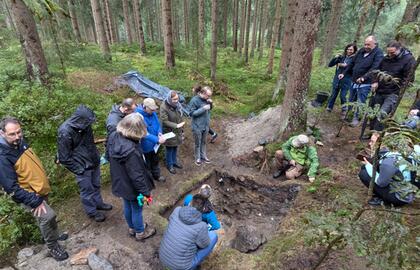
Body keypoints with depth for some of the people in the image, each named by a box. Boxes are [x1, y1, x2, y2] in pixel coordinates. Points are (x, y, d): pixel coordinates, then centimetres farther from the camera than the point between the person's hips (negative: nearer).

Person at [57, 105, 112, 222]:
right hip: (82, 167, -6)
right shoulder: (65, 132, -27)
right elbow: (65, 158, -18)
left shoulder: (85, 125, -8)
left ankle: (98, 203, 46)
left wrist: (96, 156, 9)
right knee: (87, 190, 13)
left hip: (93, 162, 6)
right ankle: (92, 211, 34)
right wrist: (79, 170, -14)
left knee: (96, 185, 23)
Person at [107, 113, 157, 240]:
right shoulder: (131, 150, -39)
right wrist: (145, 192, -17)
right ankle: (140, 232, 43)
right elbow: (137, 175, -30)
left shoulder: (113, 136, -12)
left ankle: (132, 228, 53)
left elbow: (110, 156, 7)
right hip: (131, 186, -8)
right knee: (137, 209, 18)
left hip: (120, 182, 8)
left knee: (127, 206, 28)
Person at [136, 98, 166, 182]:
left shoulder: (153, 113, -7)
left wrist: (159, 132, -16)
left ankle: (156, 175, 49)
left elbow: (158, 124, 5)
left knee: (155, 160, 26)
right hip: (145, 146, -7)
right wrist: (157, 140, -40)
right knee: (147, 163, 14)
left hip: (154, 144, 7)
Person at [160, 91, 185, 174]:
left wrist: (181, 129, 12)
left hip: (177, 131, 5)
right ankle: (169, 165, 30)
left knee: (175, 147, 20)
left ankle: (174, 161, 41)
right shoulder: (164, 107, -22)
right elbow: (164, 121, -20)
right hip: (169, 132, -5)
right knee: (169, 149, 11)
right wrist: (176, 125, -29)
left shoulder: (177, 104, -4)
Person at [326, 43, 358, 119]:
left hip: (346, 81, -3)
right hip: (337, 79, 3)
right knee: (333, 95, 10)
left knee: (343, 96, -5)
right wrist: (335, 58, -11)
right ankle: (329, 108, 24)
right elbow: (330, 65, 4)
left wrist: (345, 66, -18)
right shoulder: (341, 57, 5)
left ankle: (344, 111, 11)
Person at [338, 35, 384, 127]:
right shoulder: (361, 51, 9)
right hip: (354, 81, 6)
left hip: (365, 83, -6)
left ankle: (356, 118, 9)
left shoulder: (378, 54, -10)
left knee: (360, 102, -2)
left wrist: (364, 77, -35)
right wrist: (344, 73, 8)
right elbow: (352, 63, 15)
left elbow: (374, 68, -23)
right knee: (351, 100, 16)